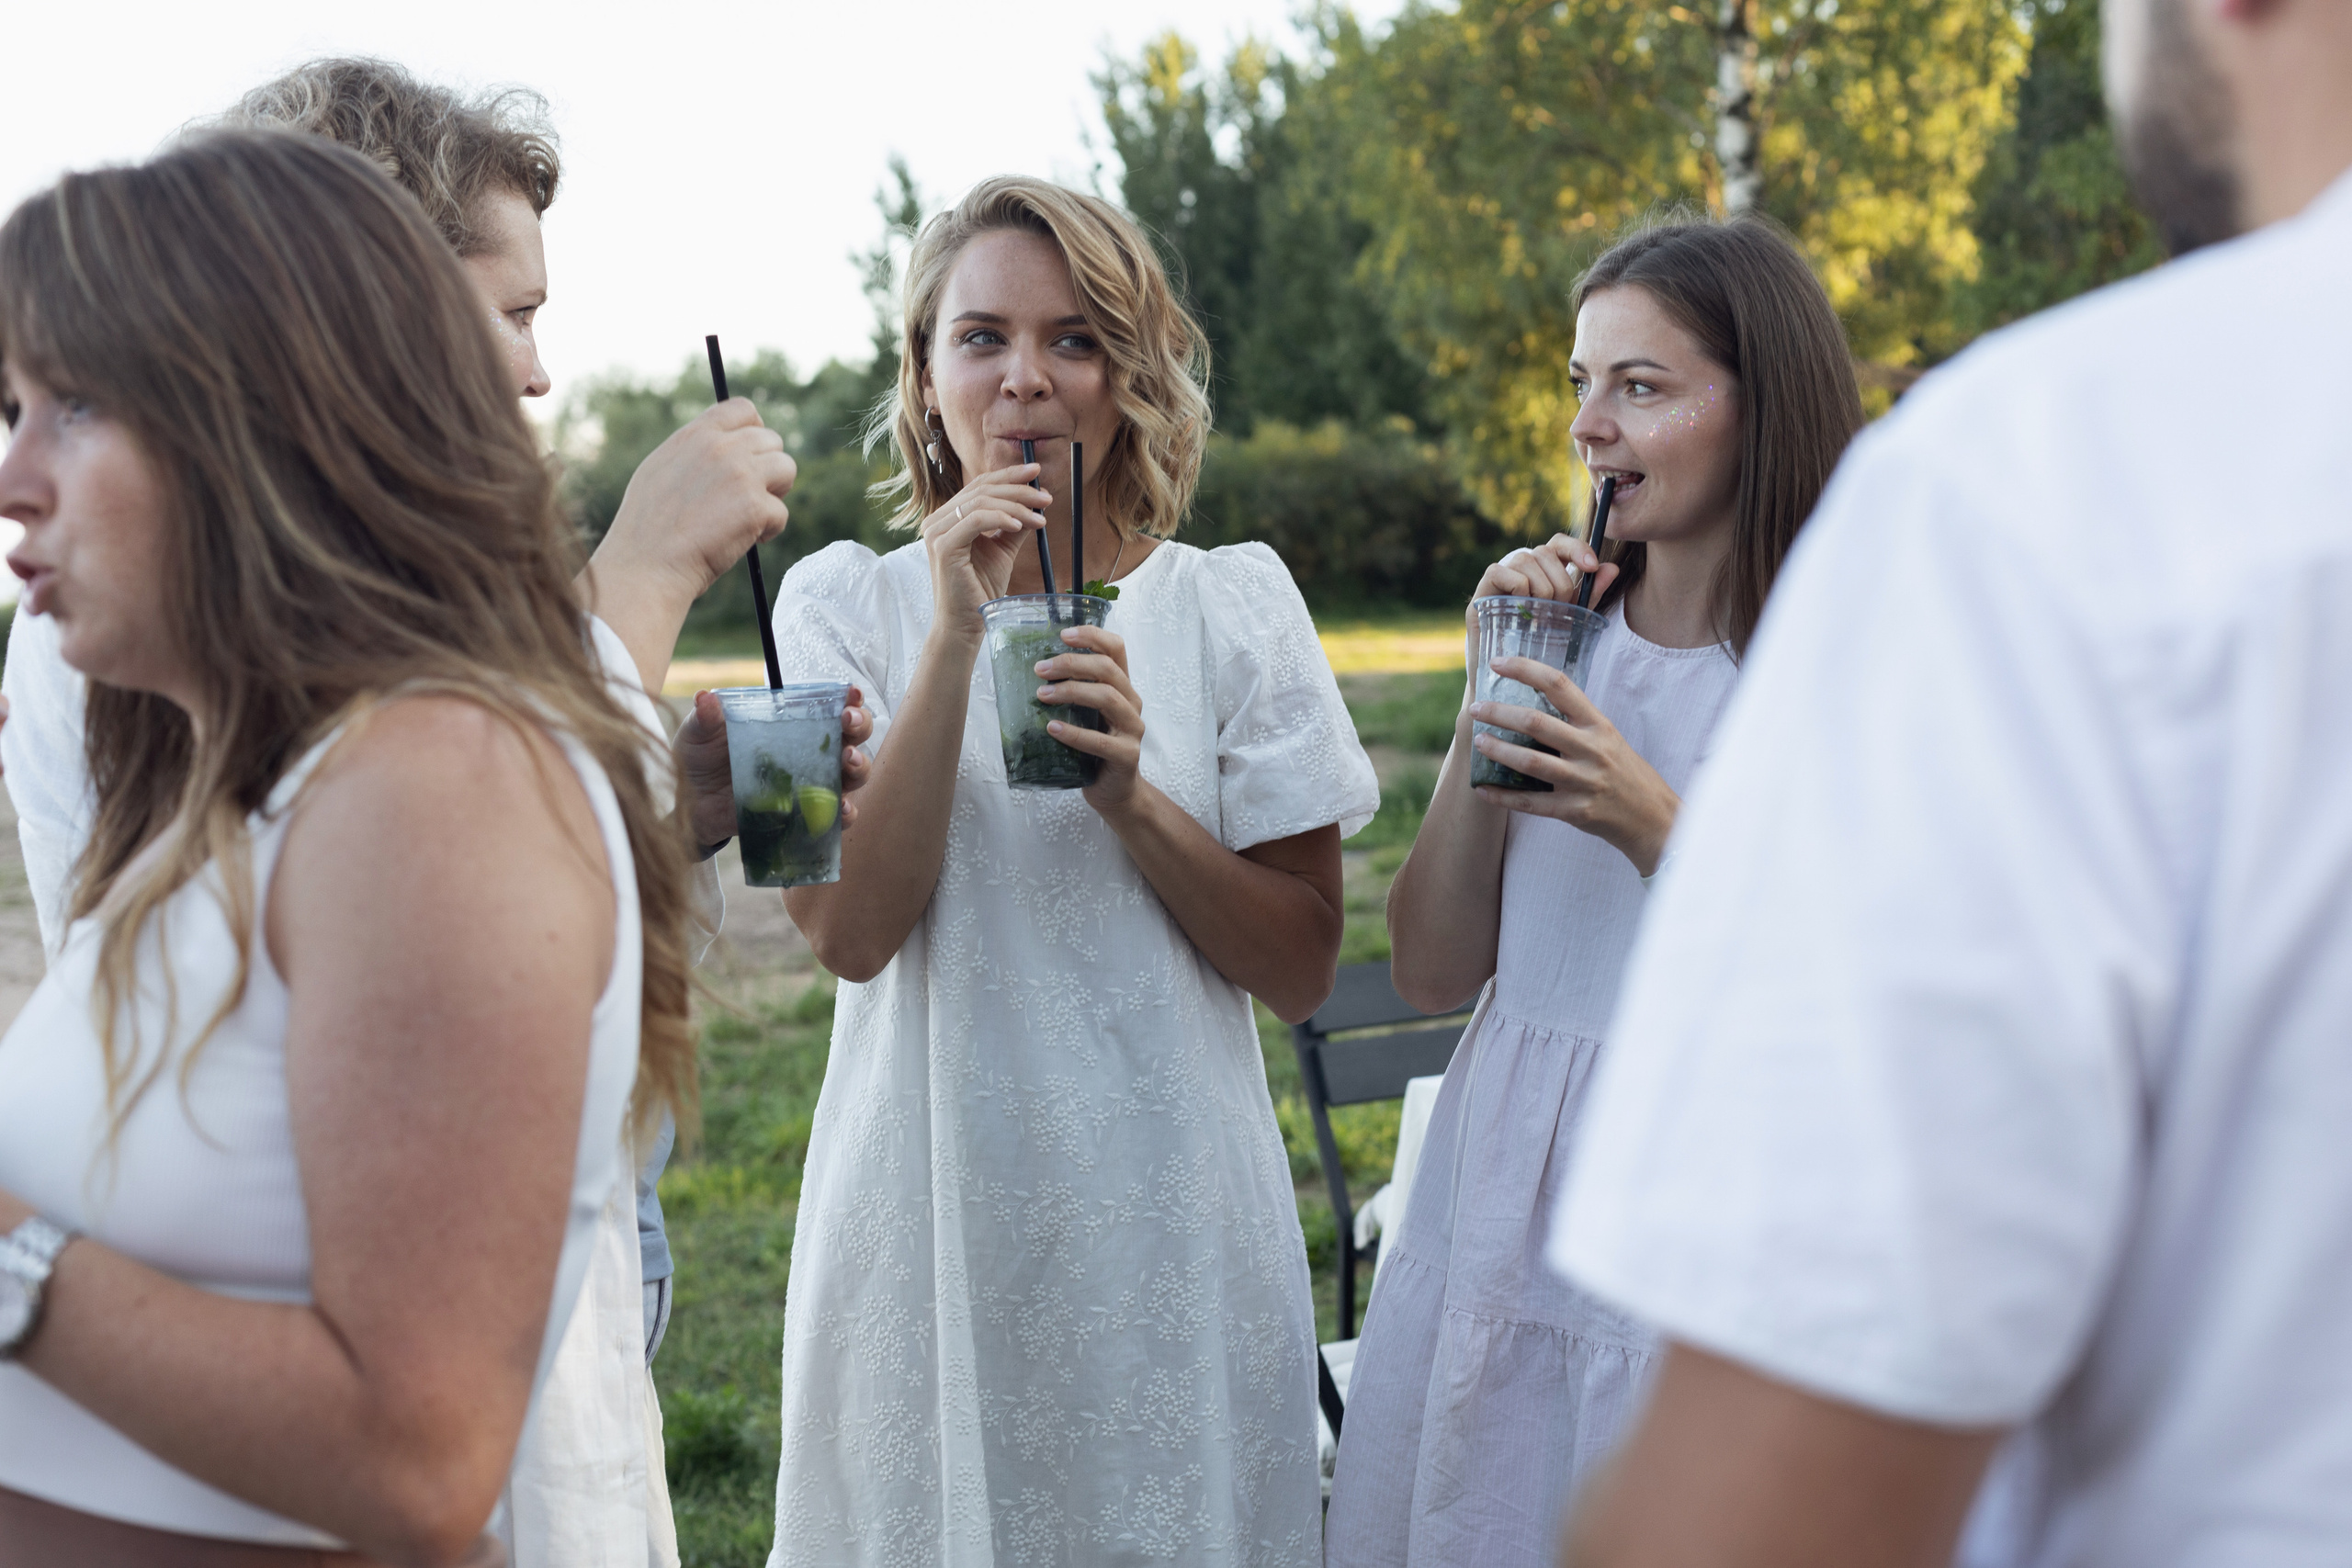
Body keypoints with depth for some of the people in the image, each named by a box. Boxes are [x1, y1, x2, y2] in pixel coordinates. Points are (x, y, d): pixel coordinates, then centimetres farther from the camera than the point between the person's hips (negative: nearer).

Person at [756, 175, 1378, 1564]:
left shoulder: (1233, 604, 0)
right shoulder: (845, 602, 0)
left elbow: (1302, 969, -2)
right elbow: (850, 931, -12)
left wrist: (1132, 795, -18)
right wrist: (956, 634, -17)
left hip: (1172, 1236, 0)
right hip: (931, 1228, 0)